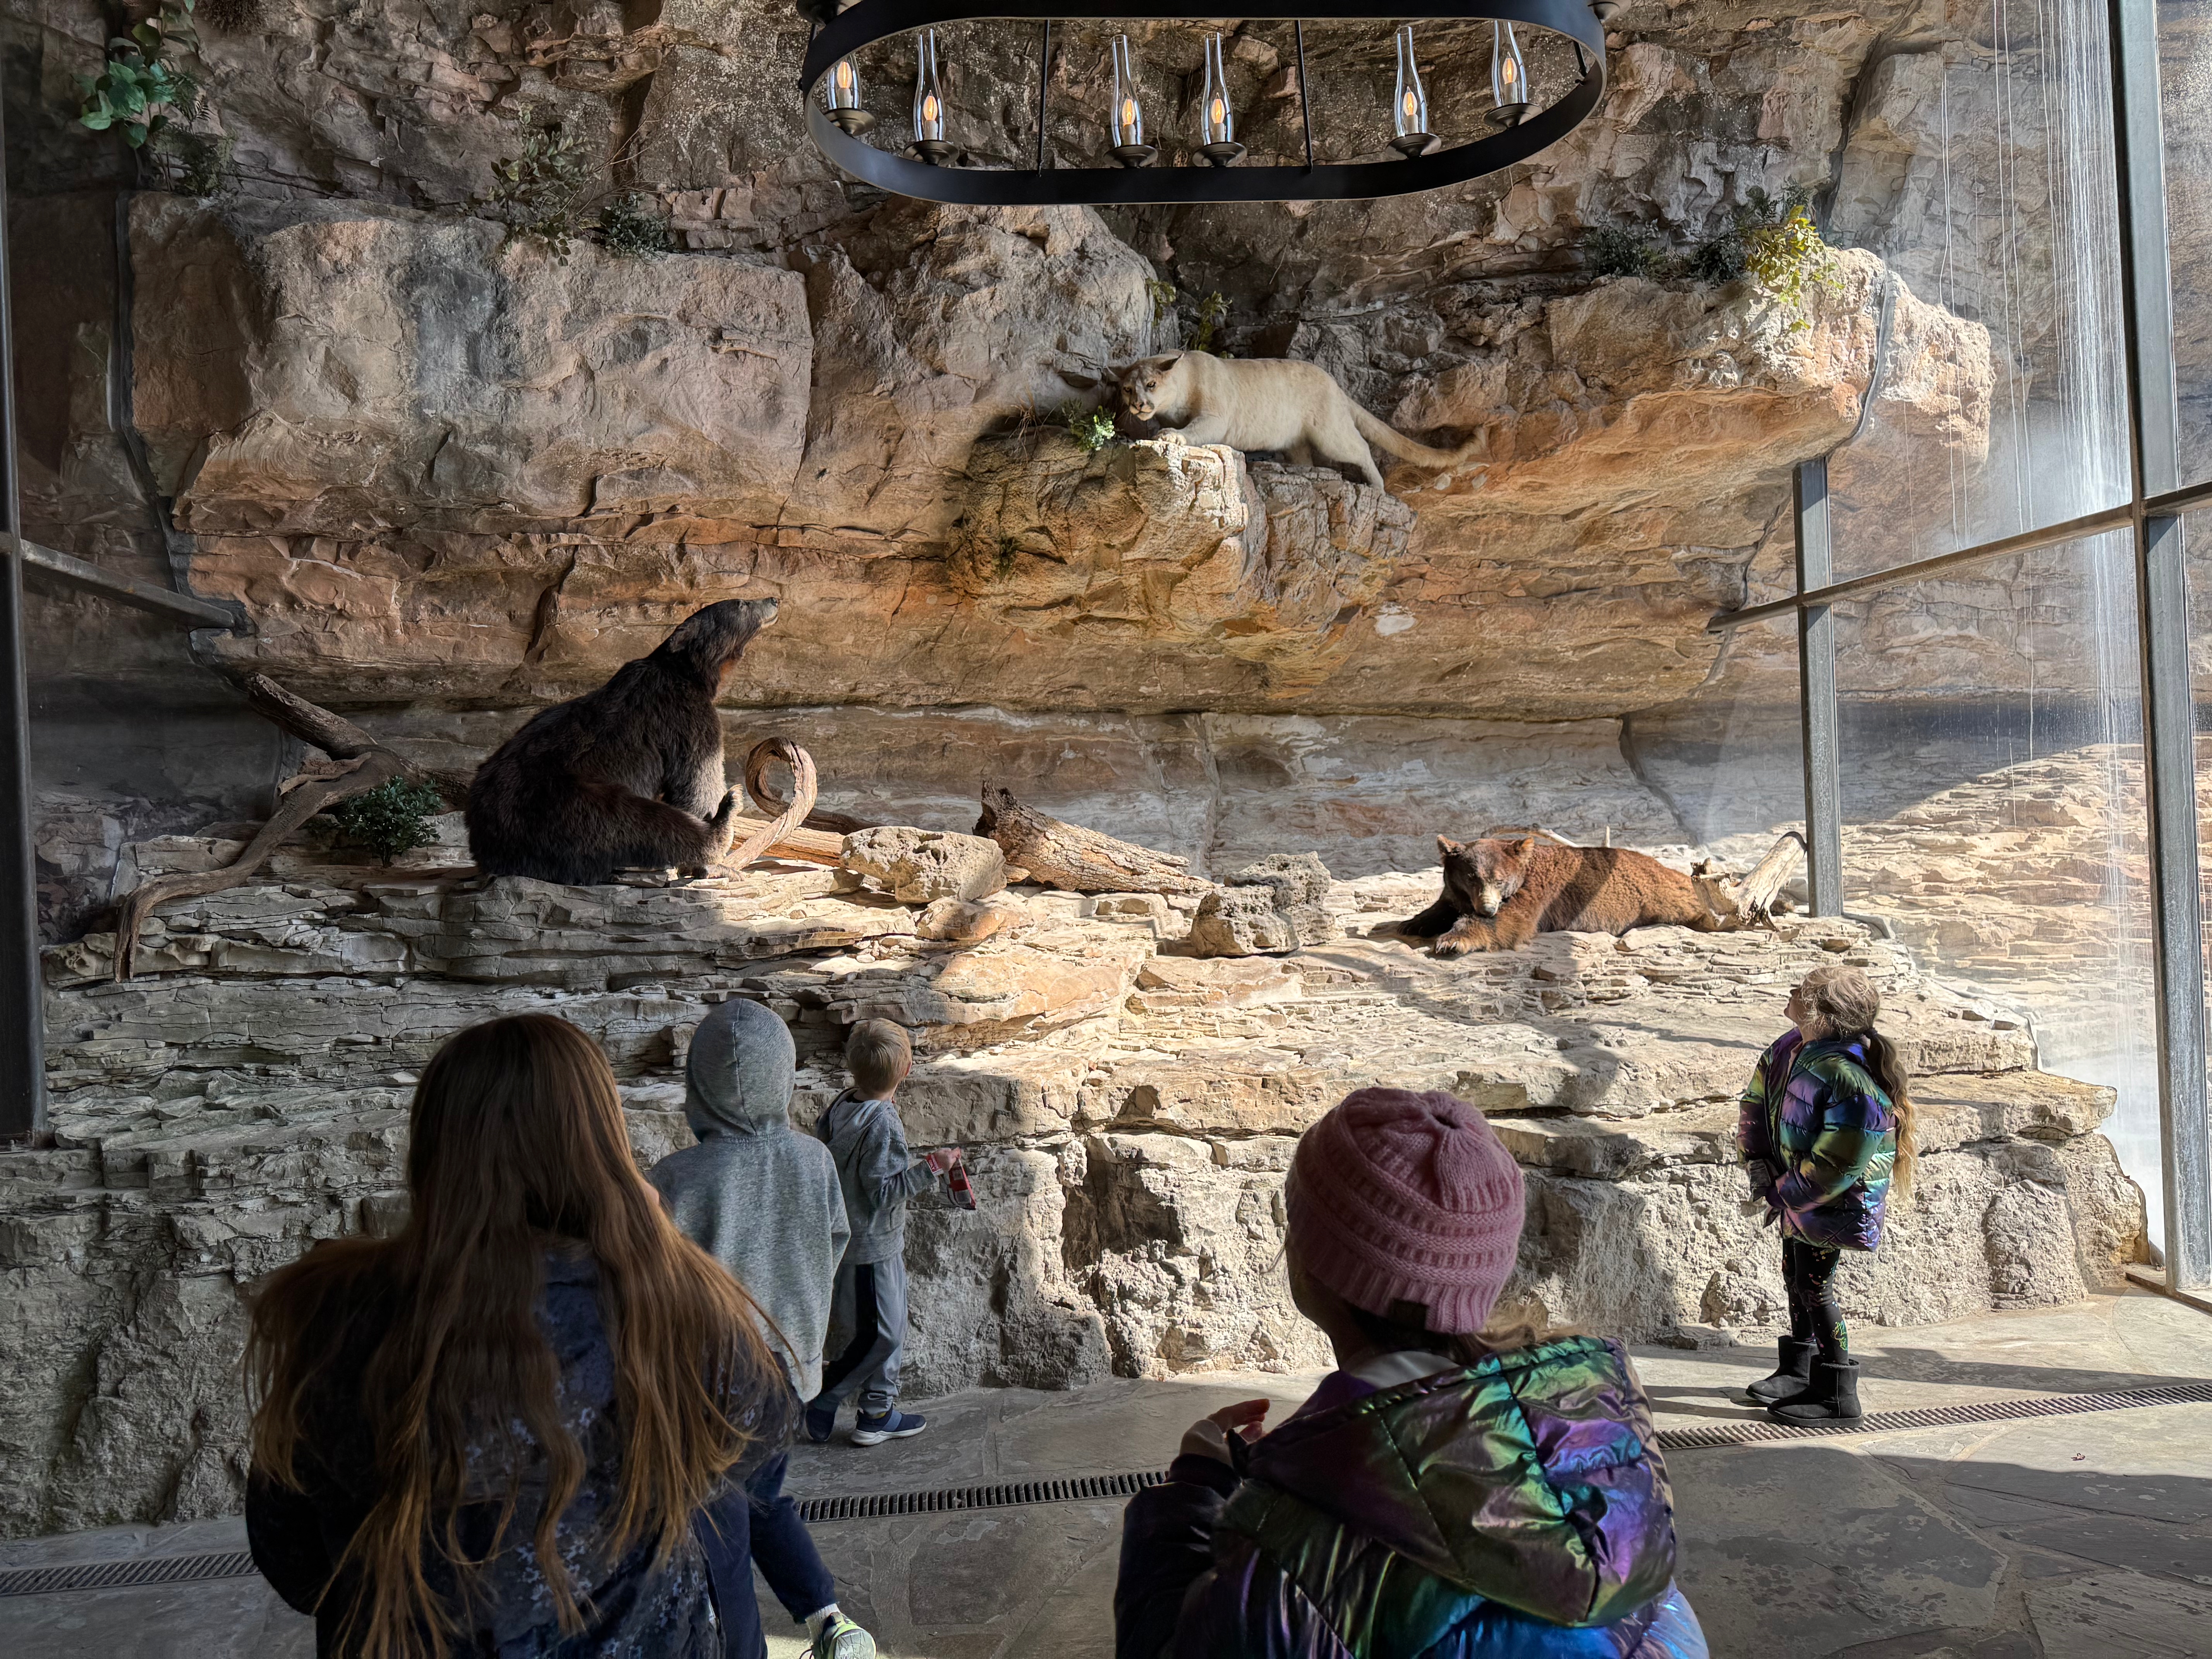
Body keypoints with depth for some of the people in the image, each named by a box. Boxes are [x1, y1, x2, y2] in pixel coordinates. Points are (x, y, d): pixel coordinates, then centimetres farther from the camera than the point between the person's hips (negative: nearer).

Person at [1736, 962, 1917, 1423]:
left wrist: (1780, 1196, -19)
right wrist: (1756, 1160, 0)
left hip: (1833, 1202, -9)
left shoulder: (1851, 1079, -34)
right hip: (1795, 1184, 9)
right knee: (1795, 1279, 20)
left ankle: (1837, 1395, 16)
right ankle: (1798, 1372, 38)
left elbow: (1834, 1166, -28)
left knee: (1814, 1289, 0)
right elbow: (1756, 1097, 8)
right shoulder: (1794, 1044, -8)